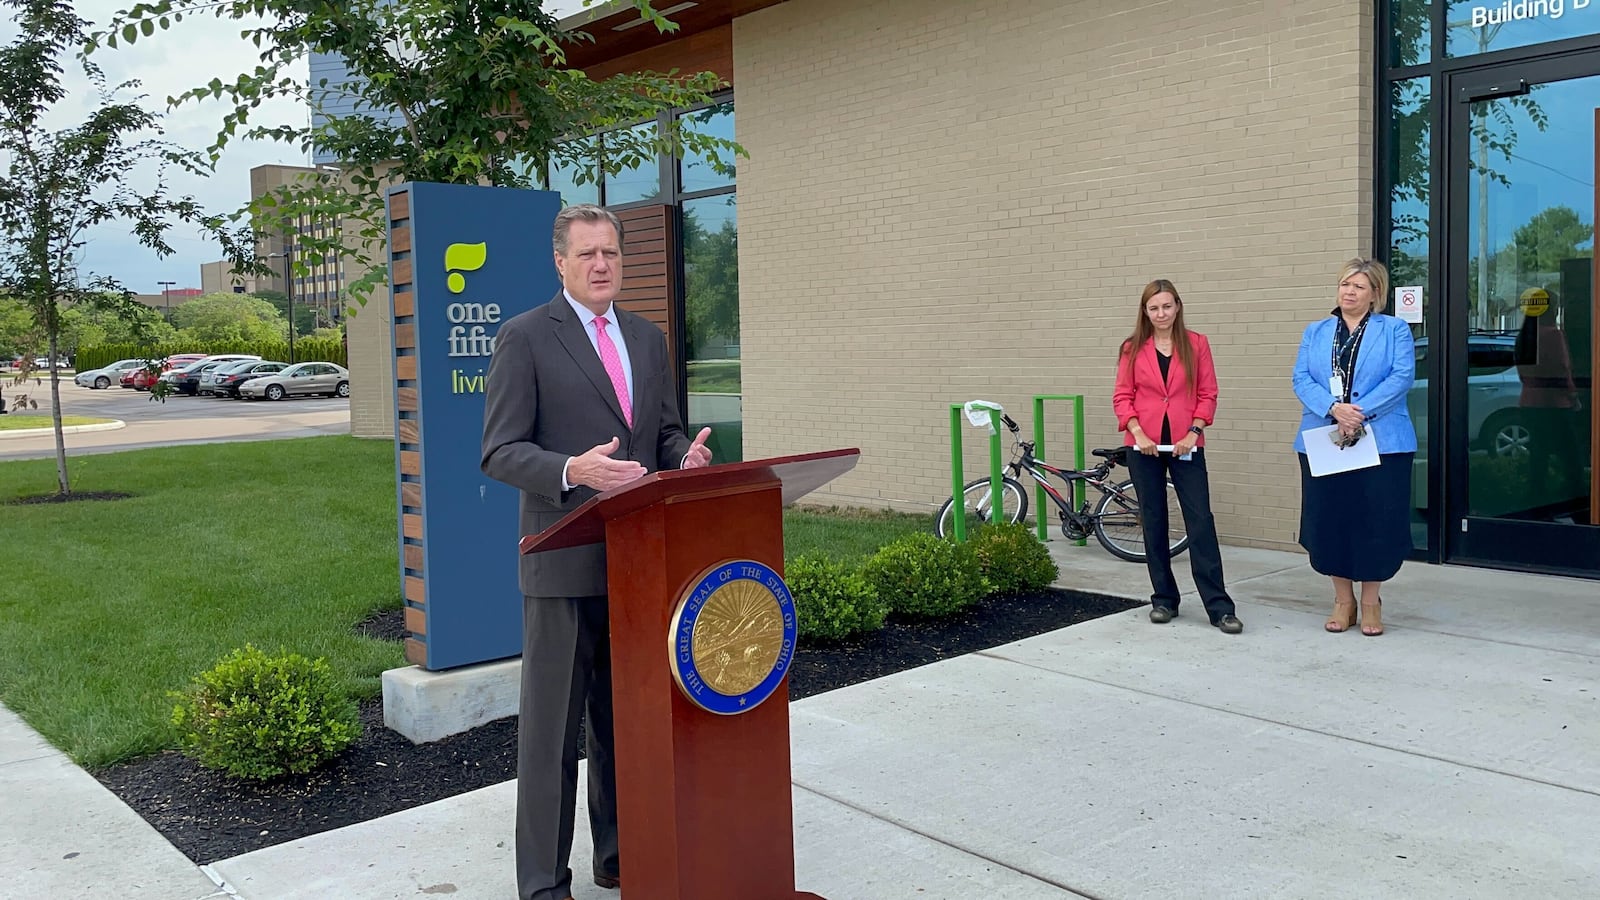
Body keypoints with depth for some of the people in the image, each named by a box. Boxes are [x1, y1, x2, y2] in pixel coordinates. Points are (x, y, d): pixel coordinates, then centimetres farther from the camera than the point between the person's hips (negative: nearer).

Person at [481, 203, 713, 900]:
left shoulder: (648, 339, 14)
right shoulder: (524, 338, -4)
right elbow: (500, 452, -9)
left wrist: (685, 455, -5)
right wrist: (572, 470, -27)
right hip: (564, 561, -5)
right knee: (551, 724, 3)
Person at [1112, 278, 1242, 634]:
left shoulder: (1196, 343, 2)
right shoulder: (1133, 349, 3)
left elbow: (1208, 394, 2)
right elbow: (1122, 397, 2)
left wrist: (1193, 432, -9)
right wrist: (1138, 434, -11)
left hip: (1185, 444, -1)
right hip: (1144, 446, 1)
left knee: (1201, 522, -5)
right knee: (1153, 523, 7)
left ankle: (1219, 607, -1)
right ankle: (1163, 599, 19)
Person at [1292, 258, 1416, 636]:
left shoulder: (1395, 330, 6)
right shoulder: (1316, 332, 13)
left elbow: (1402, 377, -7)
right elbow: (1302, 379, 1)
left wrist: (1360, 412, -20)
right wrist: (1334, 409, -17)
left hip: (1381, 442, -2)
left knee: (1376, 520, 0)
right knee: (1329, 519, 4)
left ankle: (1371, 601, 16)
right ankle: (1343, 599, 19)